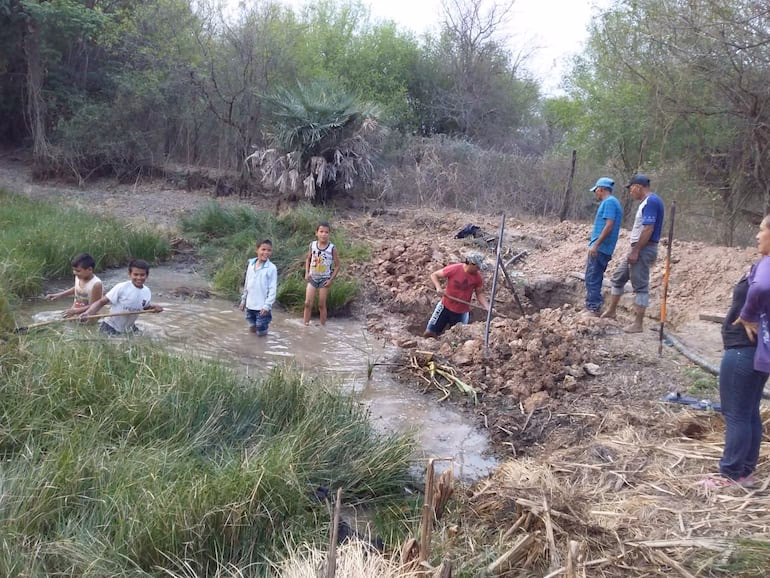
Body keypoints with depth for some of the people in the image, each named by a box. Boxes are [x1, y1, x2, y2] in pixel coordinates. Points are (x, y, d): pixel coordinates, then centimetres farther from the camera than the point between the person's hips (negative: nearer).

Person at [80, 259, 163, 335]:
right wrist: (88, 313, -35)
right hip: (111, 328, -6)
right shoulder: (121, 288, -22)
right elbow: (102, 302, -21)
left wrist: (154, 308, -7)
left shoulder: (147, 292, -6)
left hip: (129, 328, 6)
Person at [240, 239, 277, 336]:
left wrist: (267, 306, -16)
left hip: (262, 307, -5)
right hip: (250, 305, 5)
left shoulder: (271, 268, -12)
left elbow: (273, 289, -12)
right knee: (252, 329, 12)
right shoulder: (251, 264, 3)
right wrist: (243, 300, 16)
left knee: (261, 333, -1)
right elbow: (246, 284, 13)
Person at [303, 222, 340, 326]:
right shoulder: (313, 245, -4)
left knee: (322, 305, 4)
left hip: (324, 279, -2)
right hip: (312, 278, 3)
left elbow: (337, 266, -6)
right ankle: (305, 324, 7)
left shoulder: (332, 248, -13)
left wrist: (331, 280, -11)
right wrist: (307, 273, 2)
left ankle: (323, 326, 15)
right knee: (308, 303, -2)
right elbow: (308, 259, 13)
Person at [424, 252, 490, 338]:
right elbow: (434, 275, -6)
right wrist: (438, 287, -23)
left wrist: (488, 308, -9)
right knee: (429, 333, 1)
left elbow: (479, 294, 4)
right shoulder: (454, 269, -16)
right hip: (445, 307, -2)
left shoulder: (477, 277, -8)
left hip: (461, 313, 2)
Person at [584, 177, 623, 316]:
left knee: (592, 279, -7)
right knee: (594, 279, 13)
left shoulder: (609, 202, -11)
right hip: (601, 249, 10)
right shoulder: (611, 202, 20)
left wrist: (595, 245, -23)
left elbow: (609, 226, -21)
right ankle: (592, 308, 18)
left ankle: (593, 308, -6)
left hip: (600, 249, -10)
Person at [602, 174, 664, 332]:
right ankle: (611, 311, 27)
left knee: (640, 286, -6)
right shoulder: (647, 201, 15)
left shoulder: (651, 201, -17)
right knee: (618, 277, 18)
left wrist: (635, 251, -23)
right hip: (638, 249, 11)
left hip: (643, 250, -11)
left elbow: (648, 229, -24)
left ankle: (638, 324, -1)